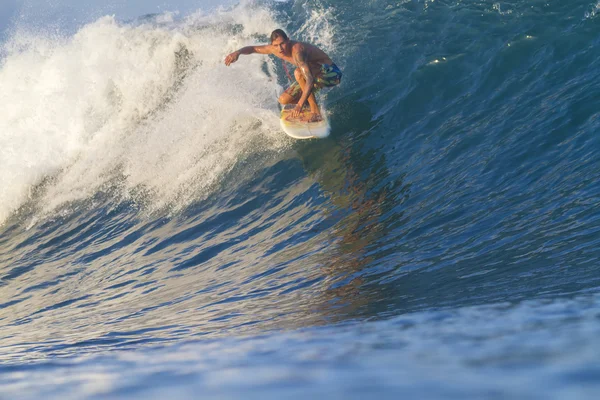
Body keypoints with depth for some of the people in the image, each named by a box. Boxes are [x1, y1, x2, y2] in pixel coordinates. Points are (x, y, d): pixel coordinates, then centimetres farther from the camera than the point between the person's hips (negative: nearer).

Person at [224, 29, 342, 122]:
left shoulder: (296, 50, -34)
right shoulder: (274, 49, -9)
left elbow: (310, 80, -44)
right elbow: (253, 48, 8)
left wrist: (300, 105, -52)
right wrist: (238, 52, -14)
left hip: (330, 73, -8)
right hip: (316, 75, 8)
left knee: (299, 72, -36)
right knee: (283, 100, 0)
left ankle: (316, 111, -26)